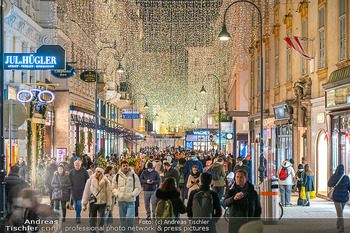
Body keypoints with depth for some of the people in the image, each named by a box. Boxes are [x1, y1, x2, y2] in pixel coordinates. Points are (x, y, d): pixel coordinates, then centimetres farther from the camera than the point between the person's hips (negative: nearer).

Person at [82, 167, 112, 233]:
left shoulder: (105, 181, -1)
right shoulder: (90, 180, -1)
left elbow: (108, 193, 5)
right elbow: (86, 192, 3)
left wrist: (108, 205, 5)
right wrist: (84, 204, 2)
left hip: (102, 203, 0)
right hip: (93, 203, 1)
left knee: (101, 219, 0)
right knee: (92, 219, 6)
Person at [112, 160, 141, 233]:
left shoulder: (134, 176, 3)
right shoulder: (117, 176, 7)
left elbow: (138, 188, 4)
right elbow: (113, 188, 12)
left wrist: (132, 194, -11)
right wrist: (117, 194, -6)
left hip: (131, 201, -2)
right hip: (121, 201, 2)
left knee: (130, 218, -13)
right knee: (122, 219, 8)